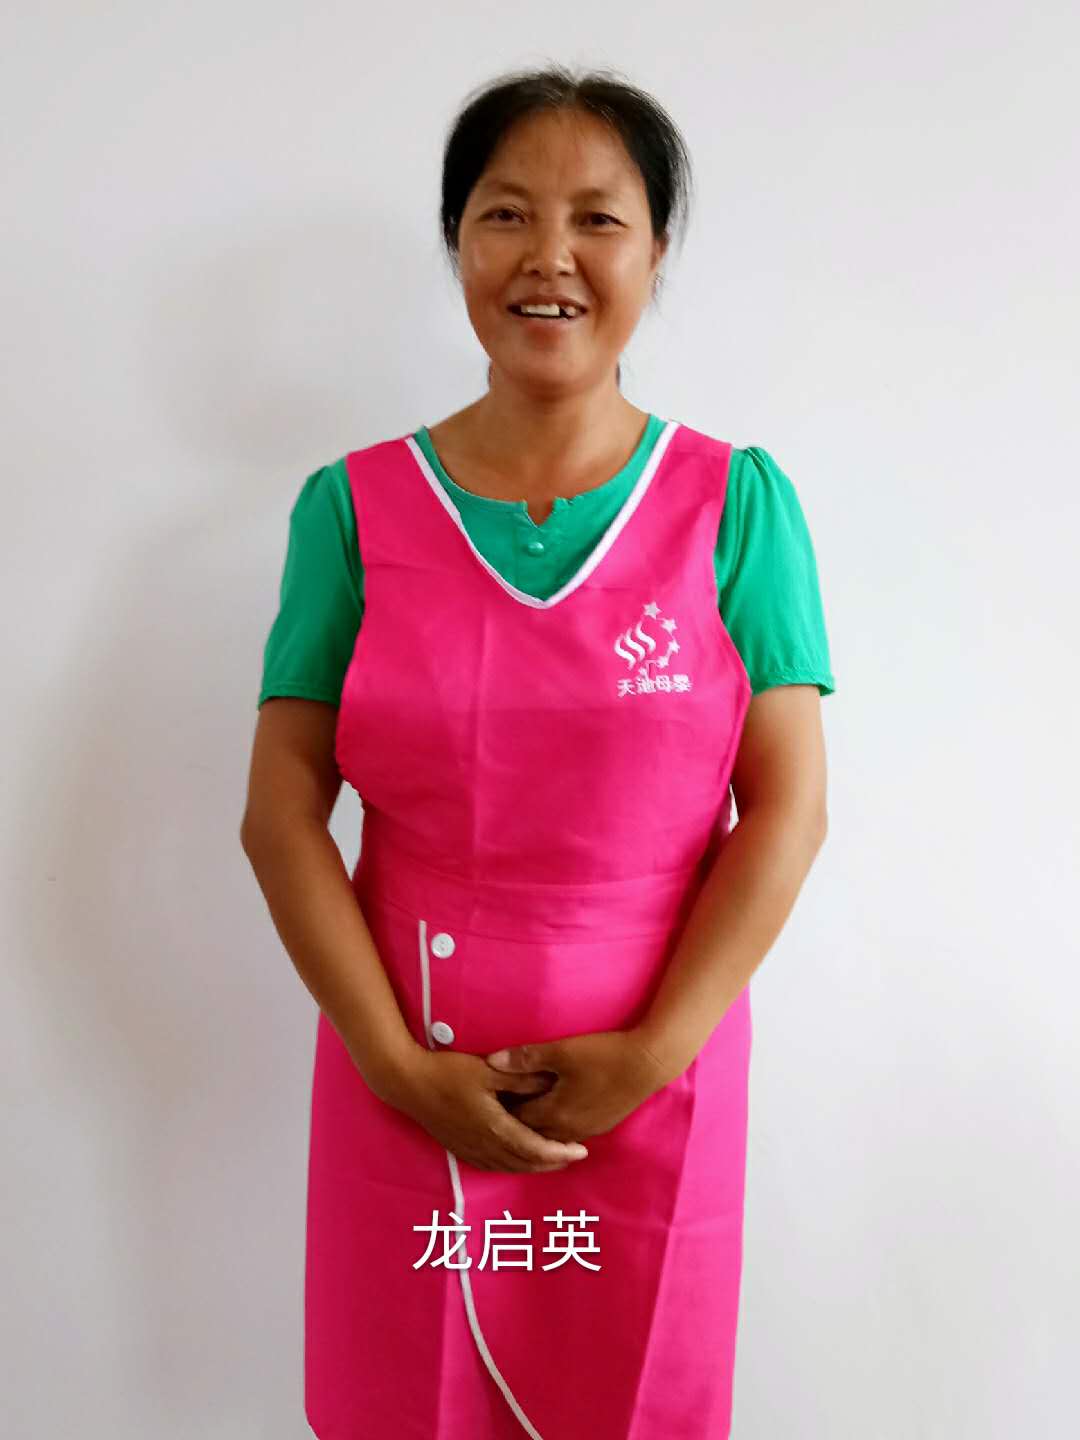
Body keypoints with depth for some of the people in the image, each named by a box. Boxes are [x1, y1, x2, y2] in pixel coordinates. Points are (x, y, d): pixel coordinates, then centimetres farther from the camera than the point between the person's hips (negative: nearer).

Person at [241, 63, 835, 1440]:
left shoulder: (735, 500, -2)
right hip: (407, 1079, 1)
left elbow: (788, 807, -6)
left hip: (654, 1074, 0)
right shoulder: (354, 505, -1)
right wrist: (397, 1062, -10)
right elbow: (280, 810, -4)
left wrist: (651, 1051, -12)